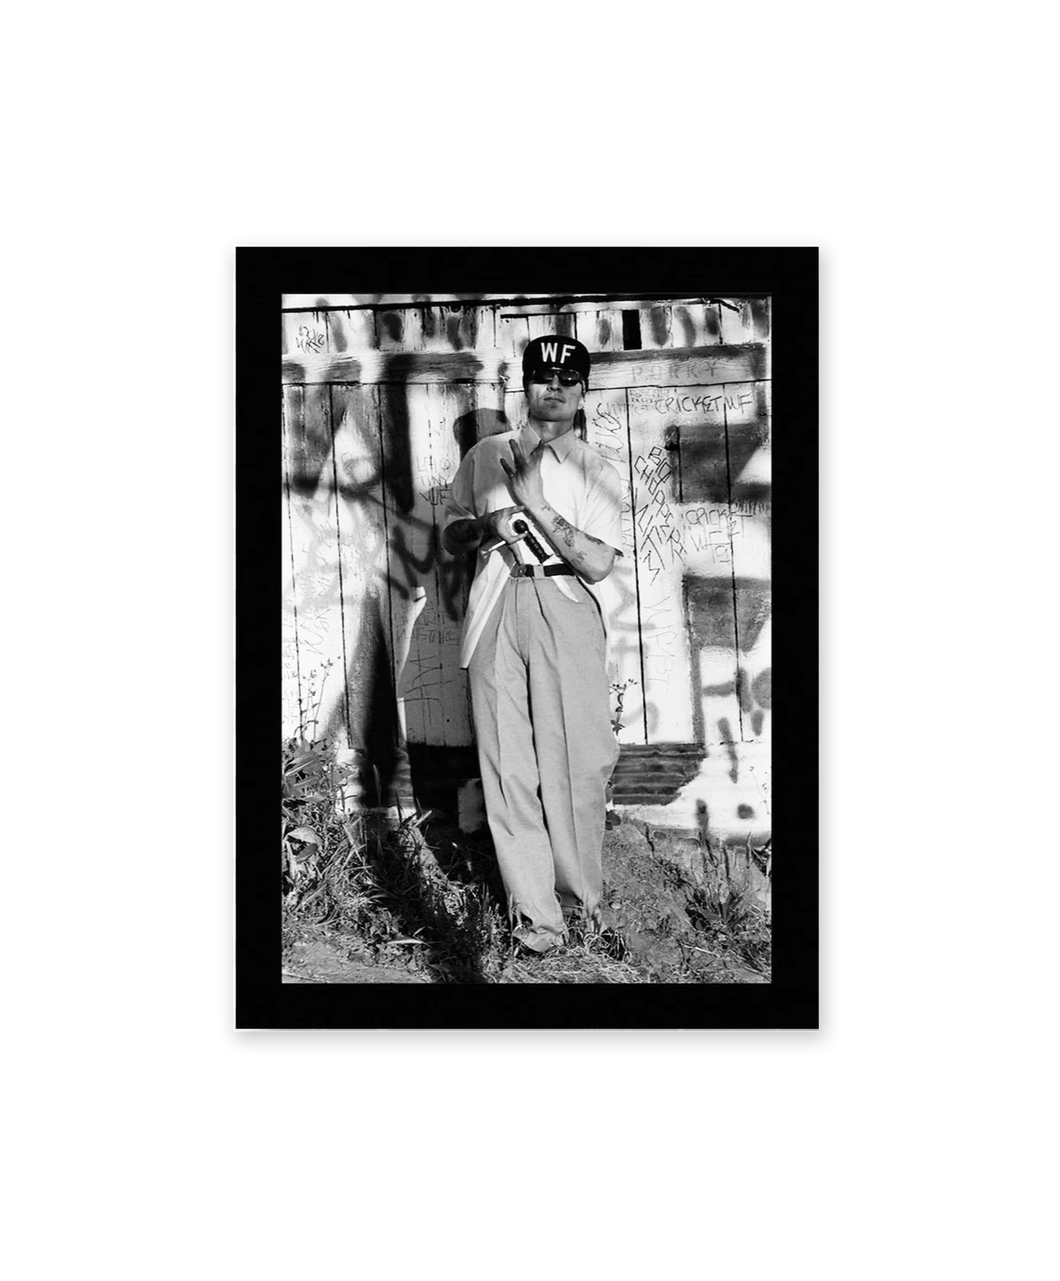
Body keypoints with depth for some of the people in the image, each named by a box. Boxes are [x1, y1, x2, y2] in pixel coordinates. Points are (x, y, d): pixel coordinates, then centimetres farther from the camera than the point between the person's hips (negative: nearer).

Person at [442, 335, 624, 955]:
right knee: (508, 763, -3)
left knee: (578, 761, -6)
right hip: (496, 616, 2)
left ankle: (579, 896, 9)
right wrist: (486, 528, -2)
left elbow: (598, 563, -4)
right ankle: (534, 910, 2)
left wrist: (536, 503, -11)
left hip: (567, 616, -1)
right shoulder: (484, 456, 16)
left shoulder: (598, 470, 8)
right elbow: (452, 538, 20)